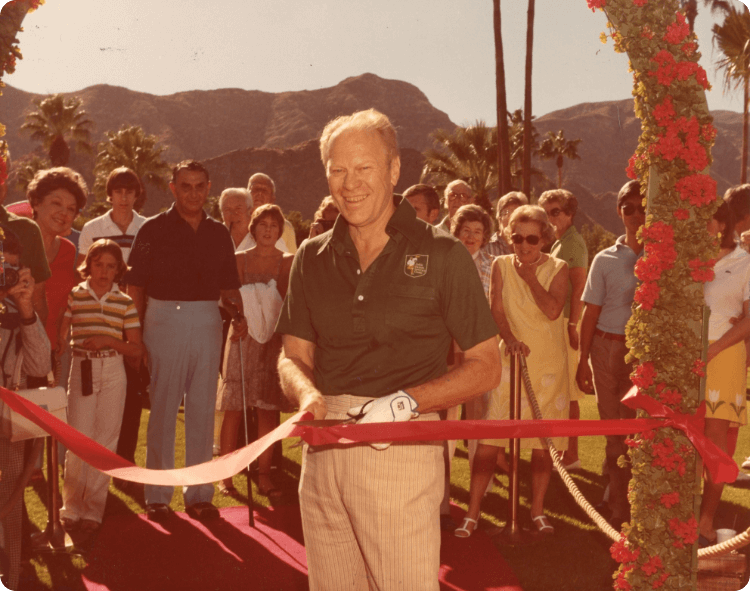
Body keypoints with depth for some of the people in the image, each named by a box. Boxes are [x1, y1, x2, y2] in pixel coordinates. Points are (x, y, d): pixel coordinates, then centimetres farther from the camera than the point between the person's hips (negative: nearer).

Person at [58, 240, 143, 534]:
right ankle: (71, 508, 11)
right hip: (81, 369, -1)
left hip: (113, 372, 1)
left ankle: (94, 510, 12)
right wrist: (61, 344, -16)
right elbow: (60, 338, 4)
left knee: (105, 440, 2)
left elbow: (137, 350, 3)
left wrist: (109, 341, -11)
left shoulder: (125, 303, 5)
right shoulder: (74, 296, 4)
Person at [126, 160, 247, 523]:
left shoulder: (219, 233, 11)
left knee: (203, 409, 7)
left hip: (207, 323, 3)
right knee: (162, 408, 2)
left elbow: (229, 286, 14)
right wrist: (135, 335, -7)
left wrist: (239, 313, -5)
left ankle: (199, 493, 17)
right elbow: (135, 286, -1)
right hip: (164, 321, -3)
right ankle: (157, 495, 13)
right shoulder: (153, 230, 1)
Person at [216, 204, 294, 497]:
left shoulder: (288, 262, 6)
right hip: (243, 337, 0)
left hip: (274, 340, 1)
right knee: (233, 409, -3)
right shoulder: (239, 259, 7)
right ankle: (226, 475, 7)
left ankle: (264, 477, 11)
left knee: (269, 410, 2)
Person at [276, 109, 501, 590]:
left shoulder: (441, 255, -1)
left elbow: (486, 366, -1)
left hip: (404, 449, -4)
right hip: (324, 449, 4)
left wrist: (405, 402, -15)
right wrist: (307, 393, -10)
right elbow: (293, 356, 13)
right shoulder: (313, 258, 12)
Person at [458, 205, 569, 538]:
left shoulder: (557, 268, 2)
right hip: (510, 359, 0)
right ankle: (473, 512, 5)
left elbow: (553, 310, -13)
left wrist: (529, 276, -11)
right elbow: (497, 308, -5)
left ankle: (538, 511, 22)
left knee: (544, 441, 6)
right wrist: (509, 338, -21)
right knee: (488, 439, -5)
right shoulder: (501, 266, 4)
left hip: (548, 363, 0)